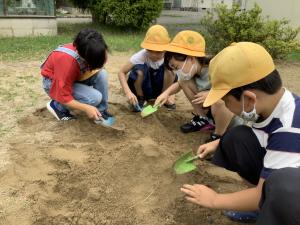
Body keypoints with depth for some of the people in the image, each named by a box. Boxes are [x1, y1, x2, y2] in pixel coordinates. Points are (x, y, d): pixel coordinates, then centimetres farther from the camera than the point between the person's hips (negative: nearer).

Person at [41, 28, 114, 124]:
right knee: (95, 97, -26)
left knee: (102, 74, -21)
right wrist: (86, 108, -38)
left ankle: (101, 111, -7)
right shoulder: (67, 61, -39)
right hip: (53, 83, -6)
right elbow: (63, 96, -33)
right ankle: (57, 105, -5)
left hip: (74, 78, 6)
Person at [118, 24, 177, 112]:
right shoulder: (141, 55, -27)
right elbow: (121, 72, -26)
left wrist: (171, 94, -31)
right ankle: (140, 99, -7)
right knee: (139, 70, -34)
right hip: (143, 88, -1)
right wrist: (128, 92, -40)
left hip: (160, 87, 1)